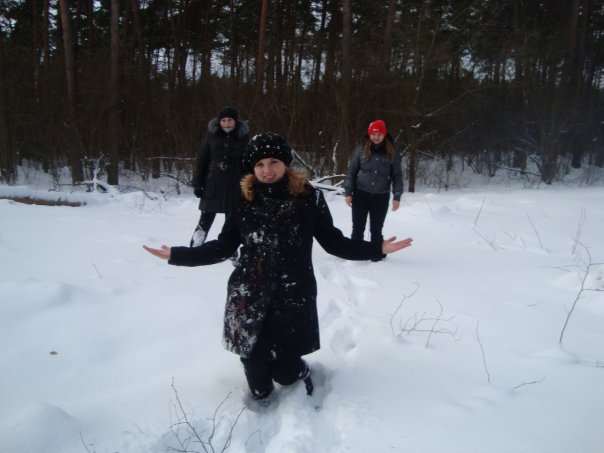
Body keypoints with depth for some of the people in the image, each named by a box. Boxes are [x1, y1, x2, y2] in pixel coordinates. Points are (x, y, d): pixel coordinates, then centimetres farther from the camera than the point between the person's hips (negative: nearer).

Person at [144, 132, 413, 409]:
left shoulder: (308, 197, -4)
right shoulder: (244, 200, -1)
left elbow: (332, 241, 3)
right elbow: (224, 247, 7)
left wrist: (378, 249, -4)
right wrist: (177, 255, 3)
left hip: (293, 295, -1)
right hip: (248, 296, 1)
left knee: (285, 371, 0)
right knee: (253, 358, 0)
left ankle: (299, 371, 38)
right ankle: (260, 393, 35)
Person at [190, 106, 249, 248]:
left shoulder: (243, 138, 1)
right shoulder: (212, 136, 1)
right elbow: (201, 161, 1)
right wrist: (197, 183, -3)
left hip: (234, 186, 1)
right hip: (212, 185, 0)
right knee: (206, 219, 1)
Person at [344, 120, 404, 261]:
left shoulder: (392, 153, 2)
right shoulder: (361, 149, 1)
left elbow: (397, 175, 4)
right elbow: (351, 171, 3)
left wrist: (397, 197, -4)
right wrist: (348, 192, -3)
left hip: (381, 197, 0)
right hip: (361, 195, 0)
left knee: (376, 230, 8)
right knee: (358, 228, 5)